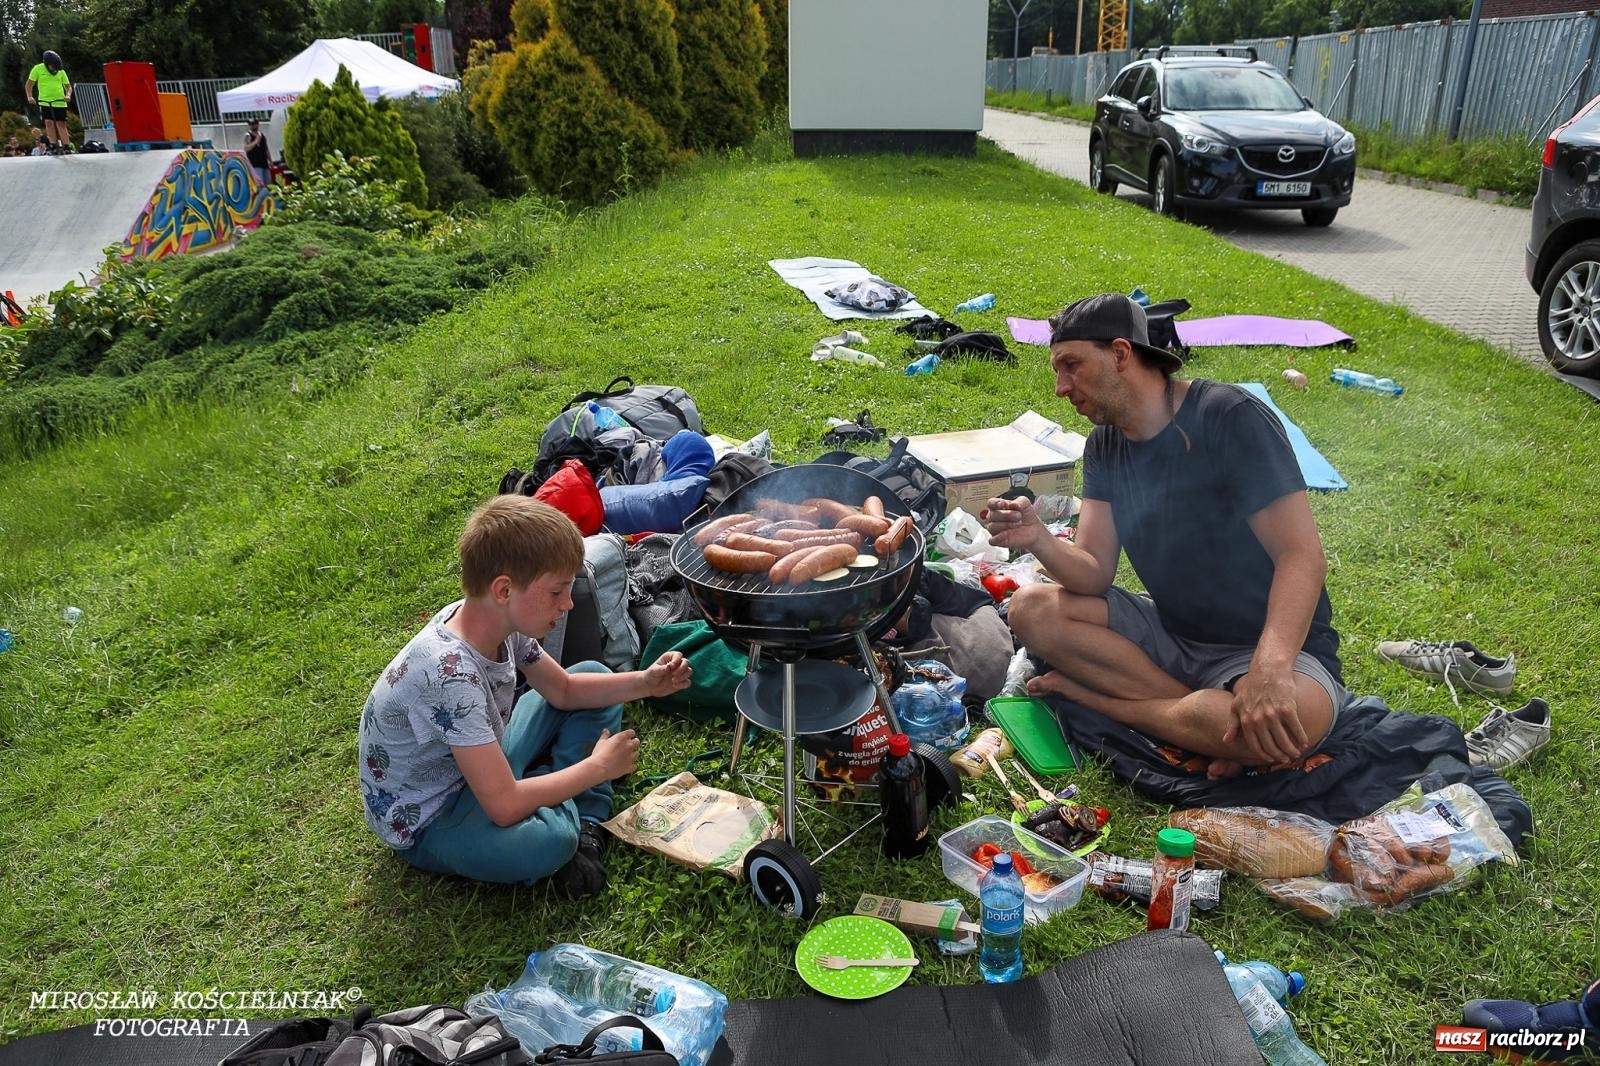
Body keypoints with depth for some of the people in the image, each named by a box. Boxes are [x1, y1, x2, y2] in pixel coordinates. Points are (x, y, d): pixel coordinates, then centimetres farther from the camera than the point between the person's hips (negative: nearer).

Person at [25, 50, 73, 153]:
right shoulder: (38, 69, 0)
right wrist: (30, 96, -9)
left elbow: (68, 86, 12)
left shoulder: (61, 71, 6)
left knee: (61, 124, 1)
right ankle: (54, 146, -8)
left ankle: (67, 147, 2)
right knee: (49, 123, -8)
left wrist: (68, 95, -9)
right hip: (45, 101, -1)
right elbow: (29, 84, 5)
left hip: (60, 102, 1)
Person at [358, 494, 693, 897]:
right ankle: (572, 827, -1)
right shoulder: (449, 674, -37)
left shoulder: (500, 620, -13)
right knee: (548, 843, -39)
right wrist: (599, 767, -22)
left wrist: (644, 683, -10)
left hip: (483, 770, 9)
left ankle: (585, 826, -2)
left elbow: (564, 690, 6)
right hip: (425, 822, -9)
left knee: (593, 673, 8)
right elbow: (505, 807, -35)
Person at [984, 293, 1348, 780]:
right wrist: (1040, 541, -26)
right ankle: (1204, 719, -18)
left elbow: (1301, 556, -25)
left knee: (1296, 716, -39)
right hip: (1172, 631, 6)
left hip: (1272, 644, -5)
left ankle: (1084, 692, -17)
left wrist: (1270, 669, -41)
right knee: (1031, 609, -14)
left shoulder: (1232, 418, -18)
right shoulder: (1104, 446, 2)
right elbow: (1095, 575, -3)